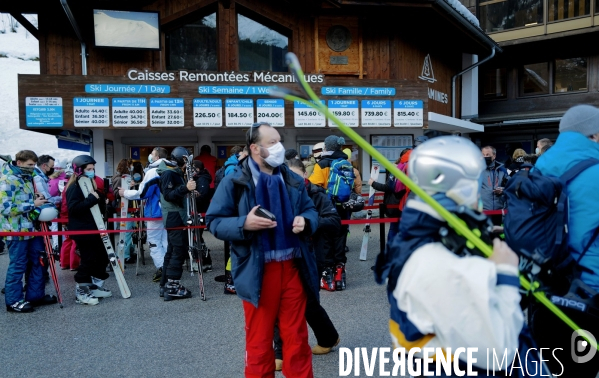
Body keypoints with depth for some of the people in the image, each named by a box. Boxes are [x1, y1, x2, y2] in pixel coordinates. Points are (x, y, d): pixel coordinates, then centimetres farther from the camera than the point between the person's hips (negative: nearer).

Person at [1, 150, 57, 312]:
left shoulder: (27, 178, 14)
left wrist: (40, 201, 7)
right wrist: (33, 205, -19)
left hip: (32, 228, 9)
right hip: (17, 230, -9)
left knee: (38, 262, 11)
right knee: (18, 266, 0)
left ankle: (35, 295, 22)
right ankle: (13, 301, 12)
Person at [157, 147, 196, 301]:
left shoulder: (175, 172, 18)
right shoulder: (169, 173, -13)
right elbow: (168, 195, -23)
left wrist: (188, 188, 13)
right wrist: (185, 188, -31)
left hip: (175, 216, 11)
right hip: (174, 217, -11)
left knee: (172, 251, 13)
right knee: (179, 250, -10)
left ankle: (165, 285, 19)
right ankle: (172, 287, -7)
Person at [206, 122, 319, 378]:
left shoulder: (292, 179, 8)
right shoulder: (234, 182, -5)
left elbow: (311, 210, 16)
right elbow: (214, 222, -5)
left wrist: (306, 221, -8)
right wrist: (244, 224, -22)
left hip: (292, 268, 4)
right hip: (258, 272, -3)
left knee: (296, 336, 15)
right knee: (259, 339, 11)